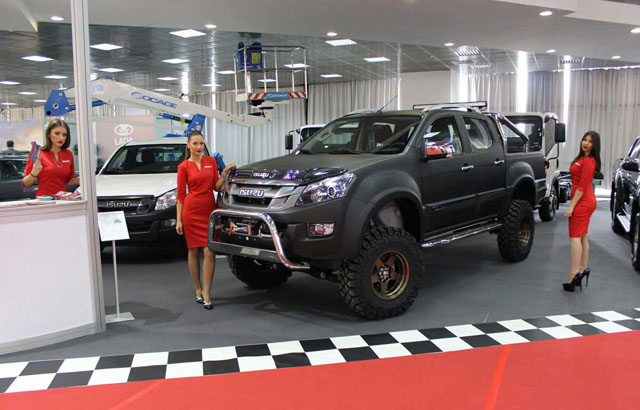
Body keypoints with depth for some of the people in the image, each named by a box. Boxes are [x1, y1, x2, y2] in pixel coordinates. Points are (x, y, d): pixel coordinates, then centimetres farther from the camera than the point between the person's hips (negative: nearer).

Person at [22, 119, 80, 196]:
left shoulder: (68, 155, 10)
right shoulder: (38, 155, 0)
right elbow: (26, 184, 4)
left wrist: (76, 181, 2)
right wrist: (34, 174, -14)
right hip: (44, 199, -3)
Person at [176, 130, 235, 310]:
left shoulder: (211, 161, 8)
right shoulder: (184, 167, 0)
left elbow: (217, 187, 8)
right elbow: (181, 195, 0)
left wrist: (224, 172, -8)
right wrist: (178, 220, -3)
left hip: (209, 210, 2)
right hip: (191, 210, -2)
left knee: (210, 252, -5)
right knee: (193, 251, 6)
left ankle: (206, 294, 0)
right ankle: (198, 289, 21)